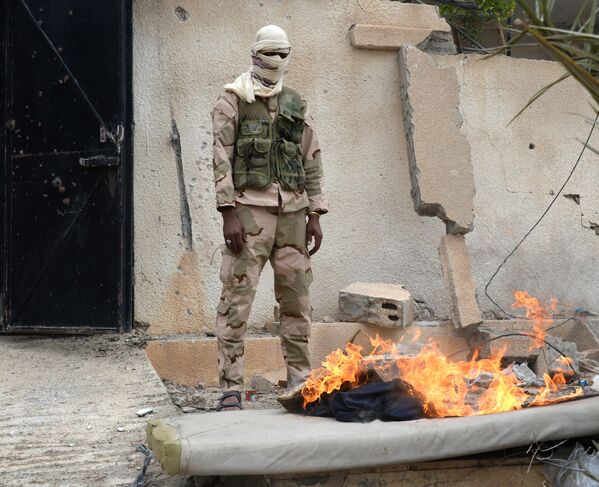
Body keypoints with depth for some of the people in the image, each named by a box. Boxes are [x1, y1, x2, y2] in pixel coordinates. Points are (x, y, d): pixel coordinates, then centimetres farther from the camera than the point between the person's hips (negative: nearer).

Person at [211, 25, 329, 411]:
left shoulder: (296, 106, 16)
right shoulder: (234, 101, 2)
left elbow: (312, 161, 16)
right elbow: (222, 158, -5)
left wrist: (315, 215, 9)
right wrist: (229, 213, -13)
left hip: (292, 212, 5)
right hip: (250, 209, -5)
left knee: (297, 299, 7)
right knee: (237, 299, -8)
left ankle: (300, 380, 18)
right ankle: (231, 388, -5)